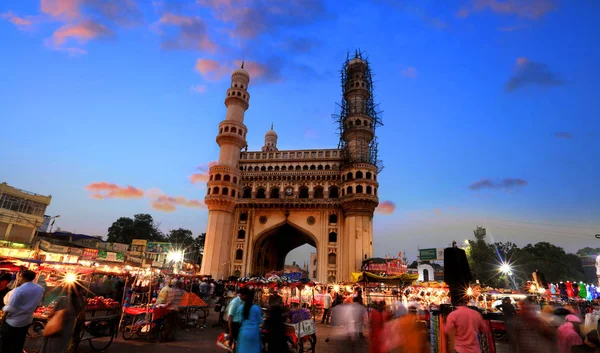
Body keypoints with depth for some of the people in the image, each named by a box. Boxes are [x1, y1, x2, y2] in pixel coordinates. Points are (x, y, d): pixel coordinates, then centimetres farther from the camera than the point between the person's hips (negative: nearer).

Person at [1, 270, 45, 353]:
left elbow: (10, 308, -18)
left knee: (6, 346, 14)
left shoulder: (19, 290, -25)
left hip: (12, 321, -5)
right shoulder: (40, 289, -8)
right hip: (27, 320, 5)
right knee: (19, 345, 22)